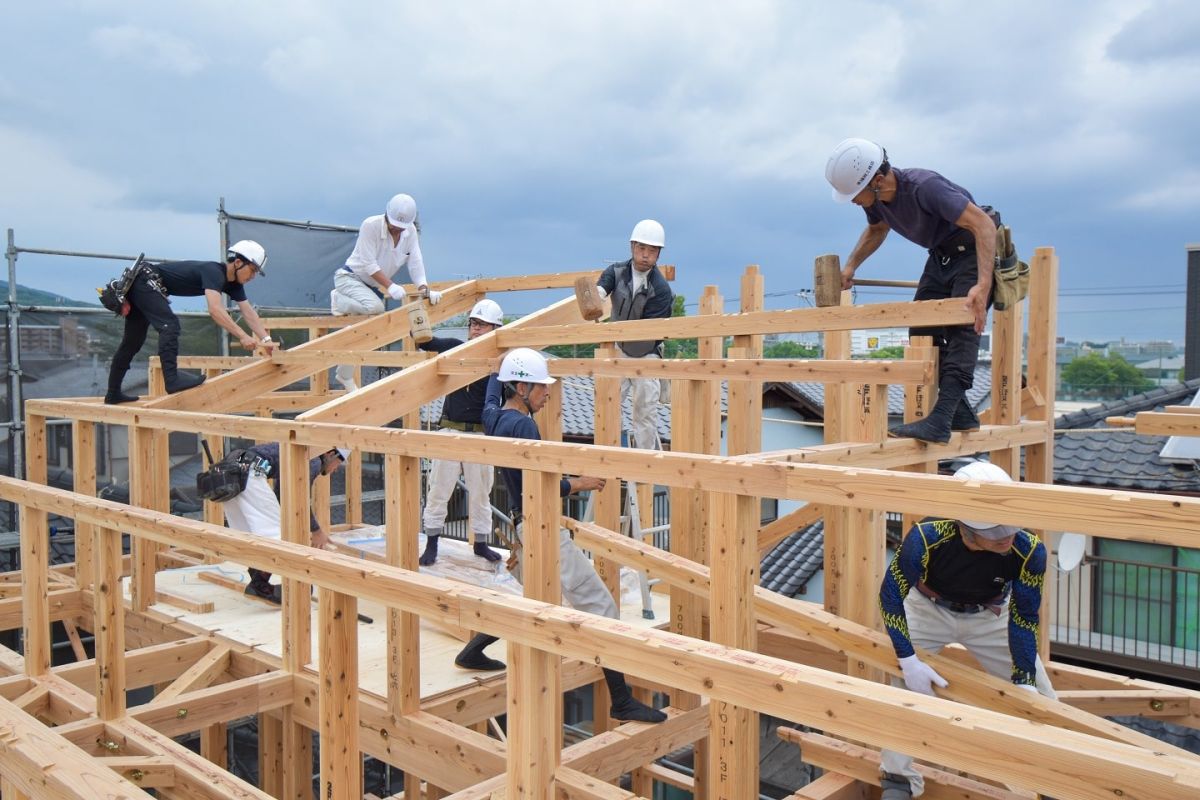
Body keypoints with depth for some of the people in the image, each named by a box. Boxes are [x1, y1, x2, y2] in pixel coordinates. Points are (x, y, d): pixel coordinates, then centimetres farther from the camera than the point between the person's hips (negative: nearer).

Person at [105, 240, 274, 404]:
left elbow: (249, 312, -5)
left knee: (132, 342, 14)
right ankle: (172, 379, -35)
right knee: (169, 324, -26)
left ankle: (113, 393, 22)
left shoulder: (233, 283, -2)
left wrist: (266, 339, -16)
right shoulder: (214, 272, -29)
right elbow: (215, 309, -43)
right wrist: (243, 336, -48)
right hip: (144, 282, -10)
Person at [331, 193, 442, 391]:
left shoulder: (410, 231, -4)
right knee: (374, 307, -35)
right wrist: (390, 286, -34)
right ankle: (339, 301, -6)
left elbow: (415, 262, -6)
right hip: (350, 277, -6)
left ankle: (345, 375, 25)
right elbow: (368, 264, -25)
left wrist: (424, 288, -22)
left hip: (373, 286, 7)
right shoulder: (370, 225, -22)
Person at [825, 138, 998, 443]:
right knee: (922, 330, 1)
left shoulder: (924, 187, -33)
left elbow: (984, 225, -36)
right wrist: (850, 266, 5)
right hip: (940, 255, 9)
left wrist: (983, 285, -45)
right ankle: (960, 414, 8)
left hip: (974, 250, -8)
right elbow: (876, 230, 18)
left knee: (961, 328, -21)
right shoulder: (875, 199, -8)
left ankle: (940, 420, -30)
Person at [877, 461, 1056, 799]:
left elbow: (1023, 618, -17)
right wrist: (909, 661, -30)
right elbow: (891, 596, -25)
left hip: (991, 616, 2)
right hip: (929, 609, -1)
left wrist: (1023, 681, -23)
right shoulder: (927, 537, -40)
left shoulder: (1030, 550, -33)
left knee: (1039, 698, 0)